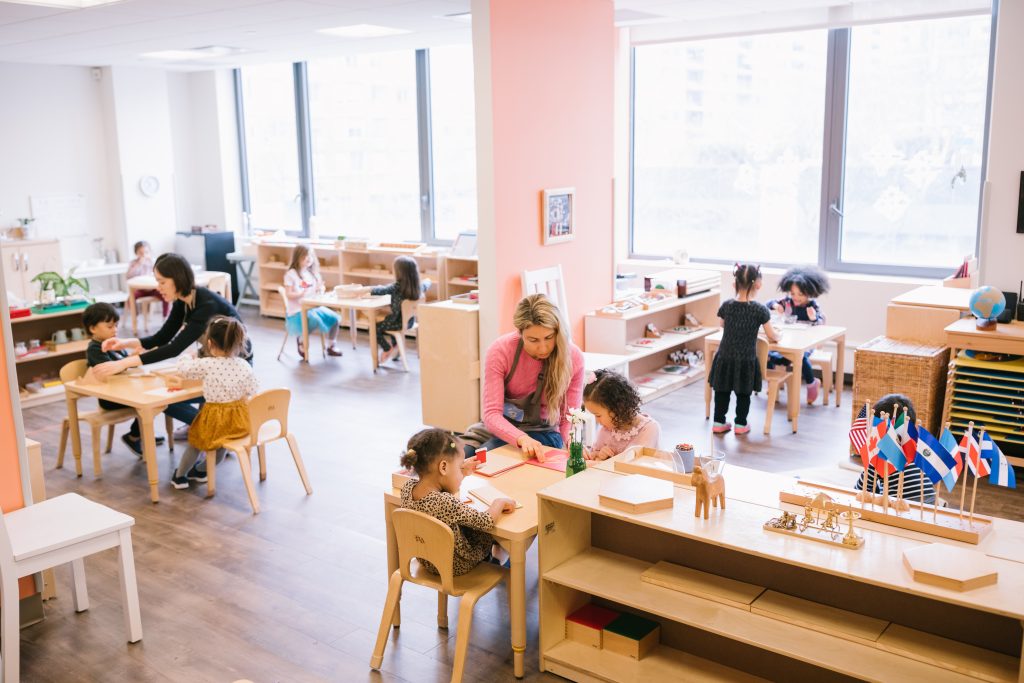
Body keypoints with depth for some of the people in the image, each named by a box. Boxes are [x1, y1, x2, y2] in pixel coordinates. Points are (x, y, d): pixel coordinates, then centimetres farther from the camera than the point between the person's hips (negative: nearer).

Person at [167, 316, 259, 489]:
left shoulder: (205, 364, -16)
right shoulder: (244, 366, -9)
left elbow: (184, 370, 0)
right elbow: (254, 392, -4)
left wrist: (187, 358, 21)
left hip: (215, 420, -3)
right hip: (240, 421, 3)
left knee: (196, 441, 24)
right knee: (224, 436, 31)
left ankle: (180, 476, 40)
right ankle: (202, 471, 50)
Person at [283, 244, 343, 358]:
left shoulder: (312, 273, 11)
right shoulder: (291, 274, -7)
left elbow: (317, 292, 14)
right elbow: (289, 295, -12)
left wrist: (320, 289, -10)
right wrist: (301, 294, -29)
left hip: (314, 307, 6)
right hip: (297, 310, -6)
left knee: (335, 318, -12)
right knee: (315, 320, -34)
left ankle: (331, 347, 7)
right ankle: (300, 339, -5)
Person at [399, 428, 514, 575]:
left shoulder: (407, 487, -16)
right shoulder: (447, 503, -39)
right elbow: (487, 522, -28)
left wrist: (459, 473, 9)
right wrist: (500, 502, -10)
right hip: (456, 567, -6)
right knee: (488, 534, 20)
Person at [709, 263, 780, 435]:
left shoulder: (726, 306, -5)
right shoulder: (760, 310, -13)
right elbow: (772, 336, -3)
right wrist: (777, 335, 19)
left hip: (725, 358, 2)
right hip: (746, 361, -2)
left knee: (722, 392, 14)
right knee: (743, 394, 13)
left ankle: (719, 422, 21)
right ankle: (741, 424, 20)